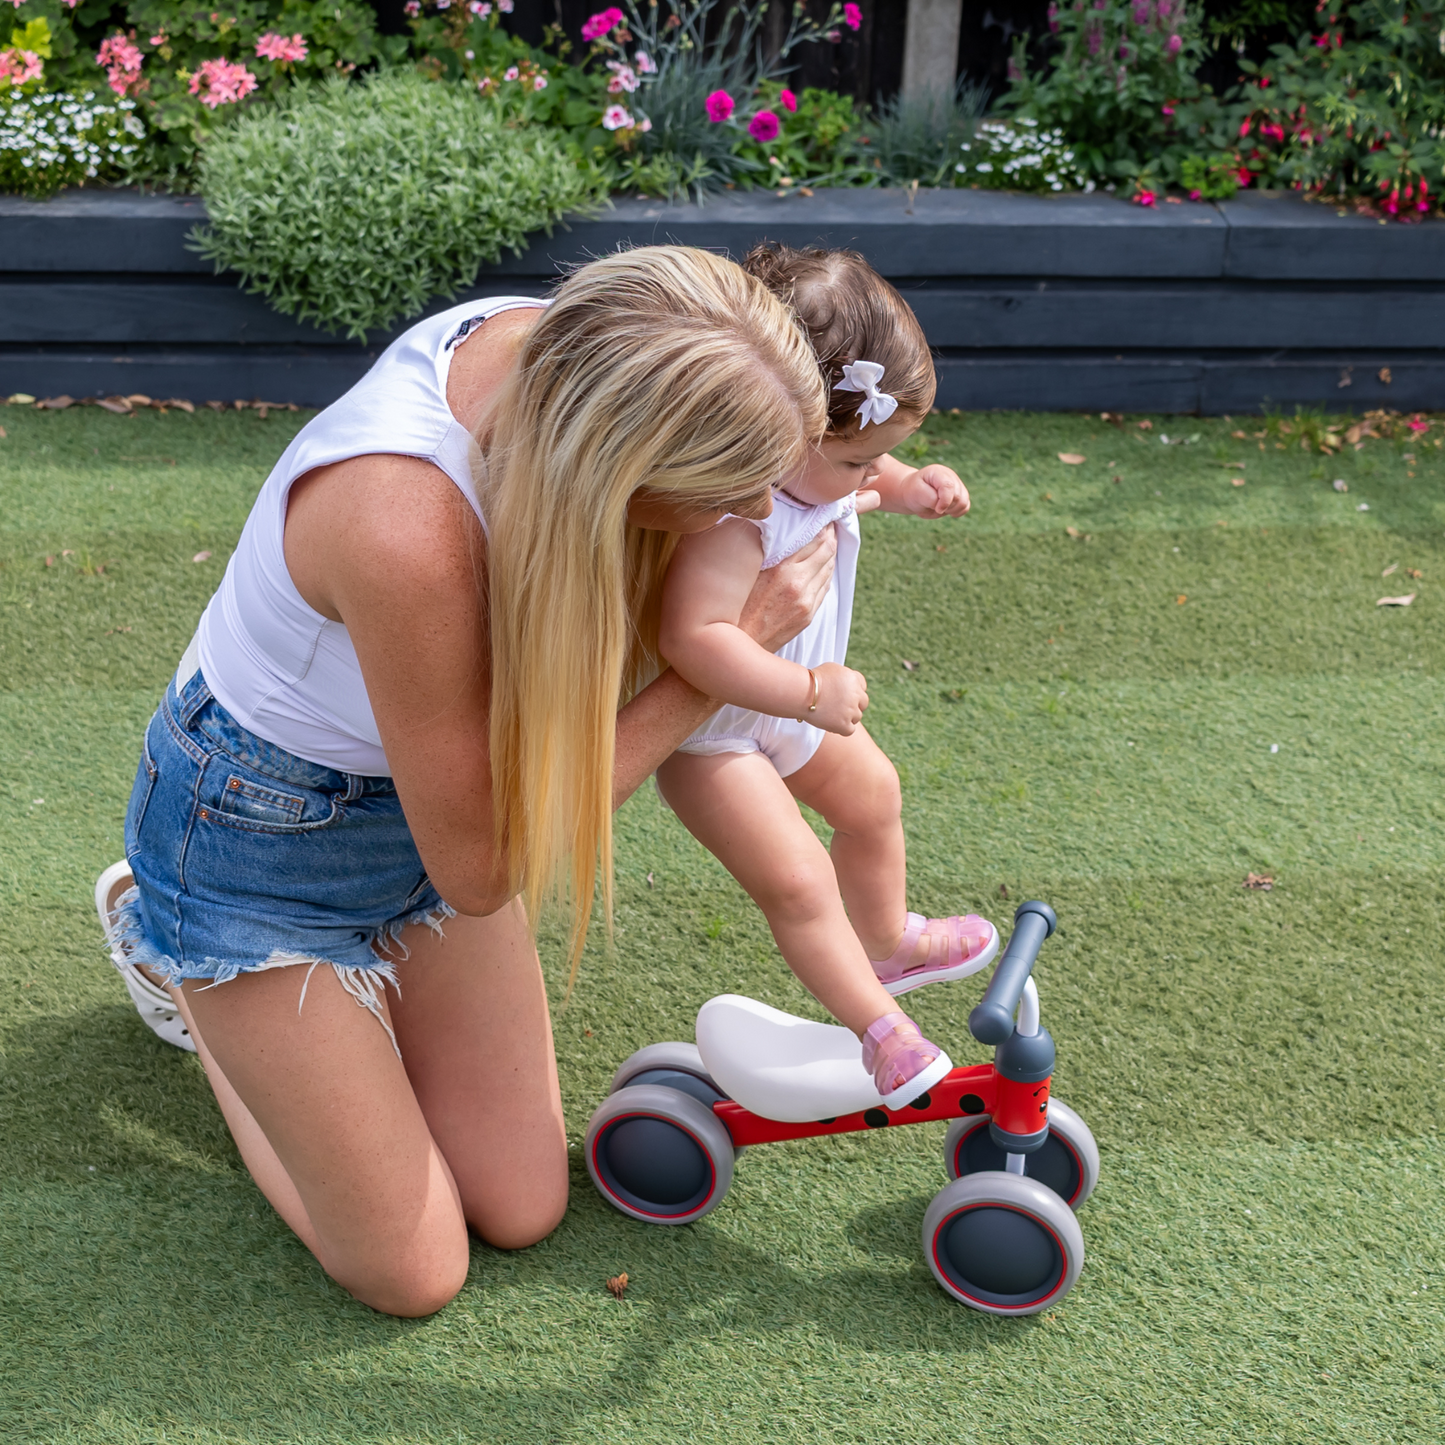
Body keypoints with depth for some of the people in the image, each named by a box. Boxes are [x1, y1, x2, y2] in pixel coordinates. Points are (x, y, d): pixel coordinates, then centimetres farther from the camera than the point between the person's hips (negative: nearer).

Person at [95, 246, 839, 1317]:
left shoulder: (558, 348, -22)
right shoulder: (406, 529, -43)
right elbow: (480, 863, -28)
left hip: (435, 783, 6)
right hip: (262, 833, -6)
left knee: (522, 1211, 11)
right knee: (413, 1275, 8)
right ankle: (173, 953, 22)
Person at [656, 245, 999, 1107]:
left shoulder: (815, 458, -12)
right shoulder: (736, 515, -41)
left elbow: (863, 478, 12)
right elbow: (695, 637, -48)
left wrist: (907, 486, -7)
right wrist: (809, 691, -45)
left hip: (789, 705, 10)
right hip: (706, 731, -10)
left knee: (872, 796, 24)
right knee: (797, 879, -9)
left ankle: (887, 941, 49)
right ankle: (876, 1022, 12)